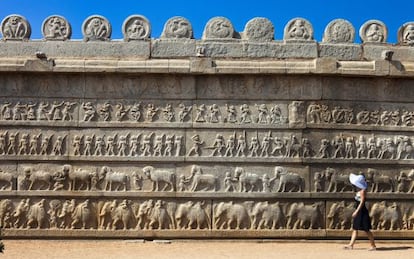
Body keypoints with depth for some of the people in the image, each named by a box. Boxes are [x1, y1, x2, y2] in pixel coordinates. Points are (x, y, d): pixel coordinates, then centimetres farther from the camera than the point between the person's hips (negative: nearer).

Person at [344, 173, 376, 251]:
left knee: (366, 230, -3)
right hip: (359, 212, 10)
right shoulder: (360, 191, 11)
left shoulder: (362, 191, -16)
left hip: (362, 212, -10)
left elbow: (362, 202, -21)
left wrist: (356, 211, -23)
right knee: (355, 229, 11)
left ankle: (373, 245, 5)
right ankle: (351, 244, 16)